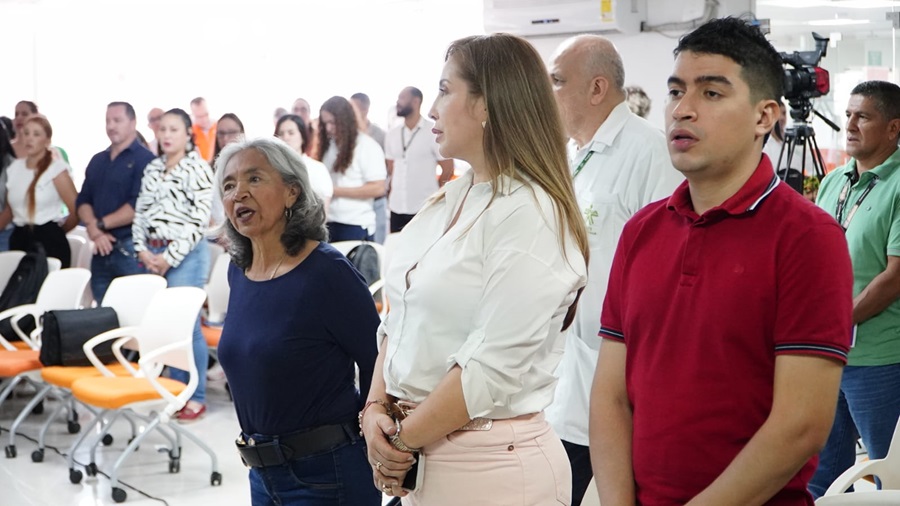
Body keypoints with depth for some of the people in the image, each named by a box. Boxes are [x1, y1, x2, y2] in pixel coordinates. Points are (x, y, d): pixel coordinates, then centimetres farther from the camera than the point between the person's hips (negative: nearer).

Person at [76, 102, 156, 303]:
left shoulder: (144, 159, -6)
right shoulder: (97, 161, 17)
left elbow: (138, 206, -15)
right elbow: (83, 200, 12)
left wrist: (101, 224, -10)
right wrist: (93, 229, -8)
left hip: (130, 248, -7)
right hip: (101, 249, 7)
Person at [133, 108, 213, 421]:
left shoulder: (198, 169, -7)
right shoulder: (152, 169, 13)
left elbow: (199, 220, -12)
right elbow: (140, 212, 14)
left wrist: (170, 257, -14)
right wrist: (143, 251, -1)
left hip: (185, 255, -6)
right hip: (153, 255, 7)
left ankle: (196, 397, 2)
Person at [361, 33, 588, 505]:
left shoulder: (530, 217, -17)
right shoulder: (447, 201, 8)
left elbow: (491, 369, -21)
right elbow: (398, 321, 11)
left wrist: (402, 440, -12)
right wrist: (376, 408, -3)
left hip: (490, 464, -7)